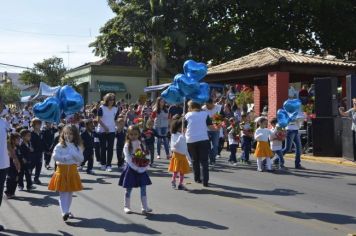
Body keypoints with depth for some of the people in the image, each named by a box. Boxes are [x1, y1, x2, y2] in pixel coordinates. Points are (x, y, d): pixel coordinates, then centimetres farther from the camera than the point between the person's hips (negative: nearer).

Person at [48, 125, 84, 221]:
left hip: (73, 171, 4)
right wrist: (68, 157, -17)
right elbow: (55, 156, -18)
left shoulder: (77, 147, 5)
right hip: (62, 170, -4)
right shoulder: (59, 146, -5)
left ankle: (67, 211, 26)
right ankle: (64, 212, -11)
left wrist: (74, 154, -18)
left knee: (70, 193, 13)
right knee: (63, 193, -7)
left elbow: (81, 158, -1)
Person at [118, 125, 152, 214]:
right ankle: (126, 206, 18)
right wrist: (137, 168, -18)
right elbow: (128, 159, -14)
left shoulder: (141, 144, 4)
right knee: (129, 189, 4)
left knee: (143, 188, 3)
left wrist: (144, 167, -12)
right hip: (131, 169, -4)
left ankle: (145, 207, 7)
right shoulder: (127, 145, -8)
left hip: (141, 169, 4)